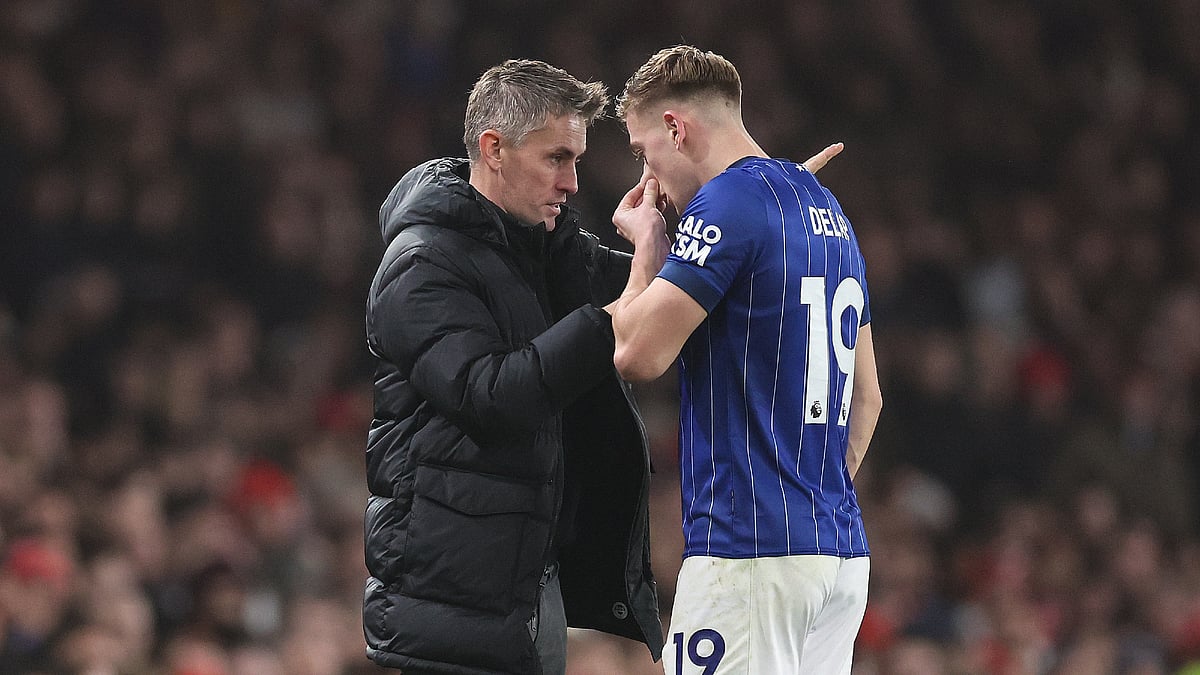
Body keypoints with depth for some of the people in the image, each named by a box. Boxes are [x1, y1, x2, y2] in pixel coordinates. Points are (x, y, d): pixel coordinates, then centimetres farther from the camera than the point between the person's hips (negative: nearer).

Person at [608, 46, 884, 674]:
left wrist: (648, 245, 2)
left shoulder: (727, 202, -10)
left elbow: (638, 353, -14)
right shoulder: (828, 210, 19)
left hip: (750, 551, -9)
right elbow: (866, 397, 22)